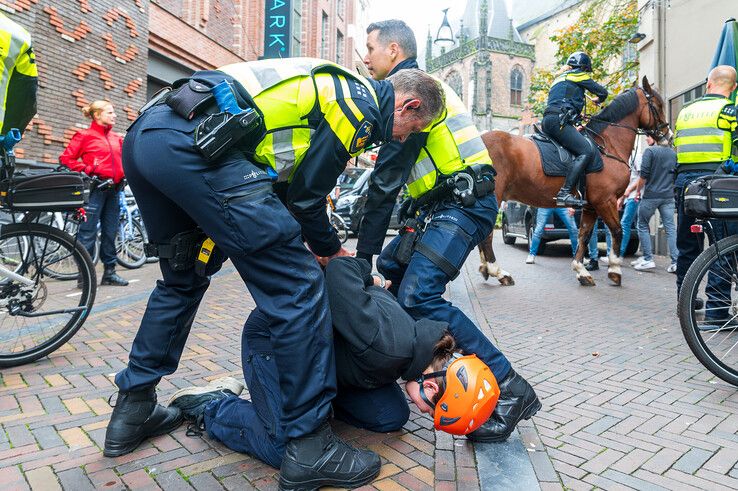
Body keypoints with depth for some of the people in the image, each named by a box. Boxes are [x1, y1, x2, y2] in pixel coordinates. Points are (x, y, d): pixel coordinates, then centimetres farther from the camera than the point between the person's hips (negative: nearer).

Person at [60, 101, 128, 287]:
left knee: (110, 232, 9)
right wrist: (87, 170, -11)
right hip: (95, 188, -6)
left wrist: (124, 174, 8)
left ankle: (109, 272, 16)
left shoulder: (117, 138, 16)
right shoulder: (85, 136, 0)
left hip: (113, 189, 6)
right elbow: (66, 159, -2)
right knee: (88, 233, -4)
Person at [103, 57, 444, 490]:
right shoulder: (363, 105, 3)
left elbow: (288, 180, 28)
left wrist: (326, 248, 30)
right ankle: (309, 446, 3)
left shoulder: (337, 86, 30)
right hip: (195, 143, -10)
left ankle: (133, 411, 33)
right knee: (298, 287, -5)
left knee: (183, 279, 25)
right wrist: (330, 249, 19)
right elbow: (305, 195, 1)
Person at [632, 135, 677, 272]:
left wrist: (638, 190, 0)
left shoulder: (650, 151, -8)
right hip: (668, 196, 5)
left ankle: (648, 259, 3)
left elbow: (644, 175, -13)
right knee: (670, 228, 4)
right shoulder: (673, 153, 11)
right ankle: (675, 261, -1)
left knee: (643, 226, 7)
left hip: (651, 195, -5)